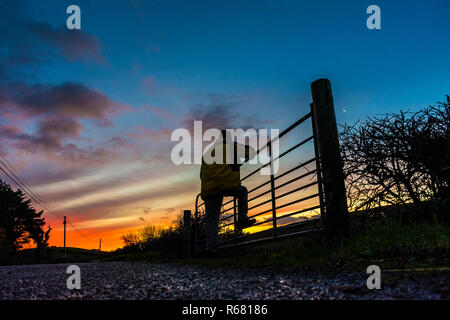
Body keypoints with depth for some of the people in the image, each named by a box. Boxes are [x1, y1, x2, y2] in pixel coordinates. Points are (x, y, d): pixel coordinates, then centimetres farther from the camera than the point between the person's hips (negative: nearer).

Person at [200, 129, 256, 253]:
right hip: (228, 185, -4)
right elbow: (251, 151, 17)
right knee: (242, 191, 26)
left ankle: (211, 245, -1)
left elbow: (202, 174, 26)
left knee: (211, 219, 9)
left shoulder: (208, 152, 25)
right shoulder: (232, 147, 11)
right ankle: (242, 218, 13)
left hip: (209, 189, 4)